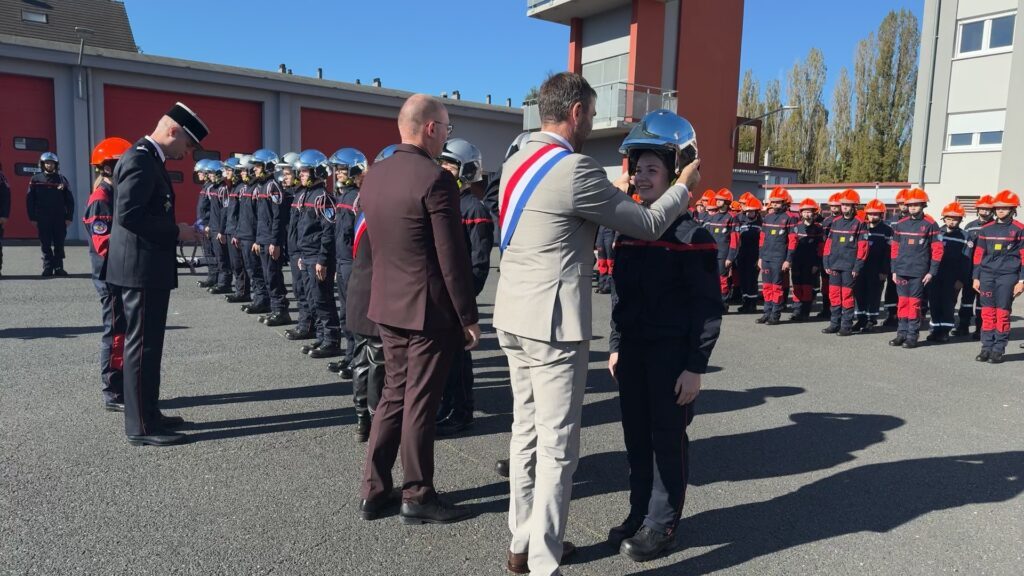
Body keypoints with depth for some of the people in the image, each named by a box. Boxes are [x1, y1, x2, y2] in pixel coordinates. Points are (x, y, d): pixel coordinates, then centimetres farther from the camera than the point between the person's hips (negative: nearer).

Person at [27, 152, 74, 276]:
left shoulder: (61, 179, 6)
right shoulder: (36, 179, 5)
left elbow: (70, 200, 5)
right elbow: (30, 200, 4)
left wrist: (69, 217, -1)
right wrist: (32, 217, -2)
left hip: (59, 218, 0)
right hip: (42, 218, 0)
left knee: (59, 244, 2)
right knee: (45, 245, 2)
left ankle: (59, 268, 9)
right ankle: (47, 268, 6)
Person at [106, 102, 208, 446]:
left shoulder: (148, 159, 16)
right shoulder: (140, 160, -16)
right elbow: (129, 215, -24)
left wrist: (176, 231, 9)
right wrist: (176, 232, -17)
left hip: (148, 268, 11)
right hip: (141, 269, -11)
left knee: (147, 345, 15)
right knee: (142, 346, -4)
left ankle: (148, 414, 25)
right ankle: (141, 426, 4)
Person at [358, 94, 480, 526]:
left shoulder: (374, 176, 7)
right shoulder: (435, 179, -17)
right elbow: (452, 257, -18)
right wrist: (469, 317, -11)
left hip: (387, 304, 8)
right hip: (429, 309, -7)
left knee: (394, 393, 17)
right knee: (420, 401, 3)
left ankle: (374, 490, 24)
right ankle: (417, 497, 17)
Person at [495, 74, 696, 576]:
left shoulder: (517, 163, 11)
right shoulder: (574, 169, -16)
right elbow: (647, 226, -6)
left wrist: (613, 191, 28)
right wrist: (684, 186, 10)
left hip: (514, 318, 9)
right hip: (552, 323, -9)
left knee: (526, 432, 17)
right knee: (557, 447, 0)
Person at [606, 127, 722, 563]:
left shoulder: (693, 235, -12)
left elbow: (708, 306, -12)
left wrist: (695, 367, -14)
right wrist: (615, 346, 12)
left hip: (671, 355, -6)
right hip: (632, 350, 6)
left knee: (667, 438, 7)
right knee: (636, 437, 14)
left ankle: (661, 525, 21)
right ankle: (639, 513, 30)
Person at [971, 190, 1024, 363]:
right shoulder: (986, 229, 10)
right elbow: (979, 254, 12)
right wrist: (976, 277, 9)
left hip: (1007, 276, -3)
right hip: (987, 275, 3)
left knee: (1002, 313, -1)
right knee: (987, 313, 4)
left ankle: (998, 350, 6)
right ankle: (986, 348, 10)